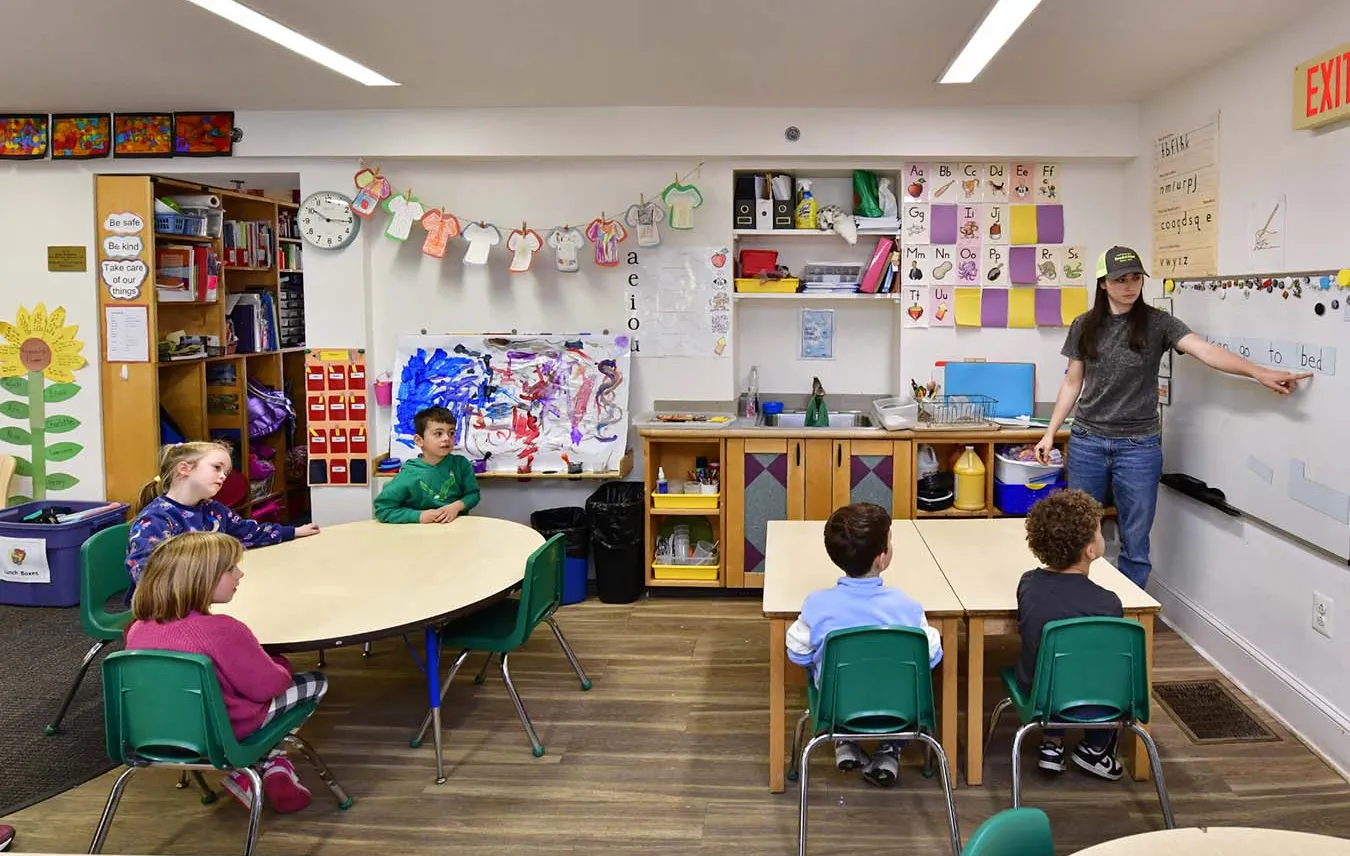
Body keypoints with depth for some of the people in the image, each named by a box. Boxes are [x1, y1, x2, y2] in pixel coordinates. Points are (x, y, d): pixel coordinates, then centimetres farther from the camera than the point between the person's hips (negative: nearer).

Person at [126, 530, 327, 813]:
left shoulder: (138, 629, -8)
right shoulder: (223, 631, -29)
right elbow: (269, 685, -20)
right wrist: (279, 666, 4)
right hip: (225, 731, -7)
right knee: (316, 682, 11)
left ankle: (275, 764, 26)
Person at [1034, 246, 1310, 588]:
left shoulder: (1157, 323, -4)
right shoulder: (1084, 326, 3)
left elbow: (1204, 350, -18)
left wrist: (1258, 372, -32)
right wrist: (1050, 432, 6)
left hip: (1139, 446, -2)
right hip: (1087, 442, 2)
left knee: (1135, 544, 4)